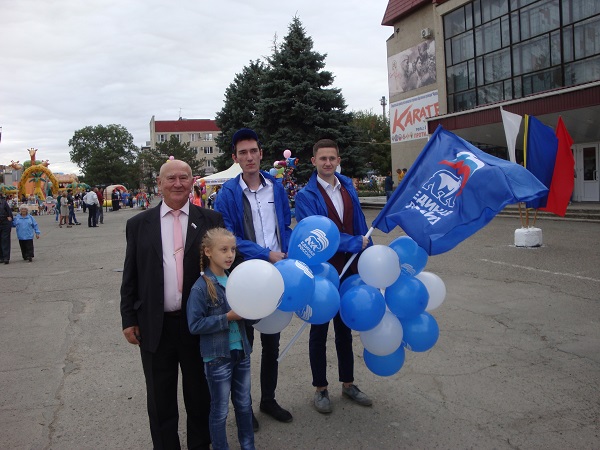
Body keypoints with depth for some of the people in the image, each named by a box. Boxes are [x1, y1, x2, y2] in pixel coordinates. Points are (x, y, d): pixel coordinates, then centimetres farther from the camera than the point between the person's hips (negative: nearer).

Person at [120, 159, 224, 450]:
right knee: (160, 399, 14)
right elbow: (130, 276, 5)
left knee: (200, 394, 15)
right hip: (155, 326, 1)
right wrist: (129, 319, 2)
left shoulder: (211, 220, 0)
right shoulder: (139, 224, 3)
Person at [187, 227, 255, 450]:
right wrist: (227, 318, -21)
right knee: (220, 409, 11)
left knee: (244, 403, 19)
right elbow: (195, 325, -17)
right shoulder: (201, 287, -16)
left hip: (241, 351, 5)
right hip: (217, 356, -5)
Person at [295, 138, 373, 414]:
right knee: (319, 330, 10)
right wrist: (354, 243, -20)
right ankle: (320, 389, 25)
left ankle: (348, 383, 33)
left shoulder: (348, 188, 6)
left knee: (345, 328, 17)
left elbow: (360, 227, 9)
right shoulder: (306, 196, -11)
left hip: (349, 271, 5)